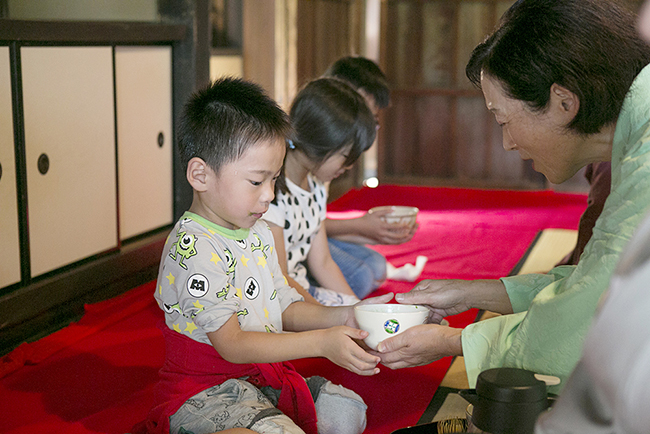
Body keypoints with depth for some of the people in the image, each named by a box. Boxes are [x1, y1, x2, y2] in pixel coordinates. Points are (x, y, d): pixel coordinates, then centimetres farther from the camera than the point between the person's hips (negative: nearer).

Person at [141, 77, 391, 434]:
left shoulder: (259, 233, 8)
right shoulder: (194, 249, -21)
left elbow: (284, 309, 13)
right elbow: (232, 344, -23)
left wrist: (339, 318, -6)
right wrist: (320, 343, -27)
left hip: (262, 379, 9)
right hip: (205, 394, -9)